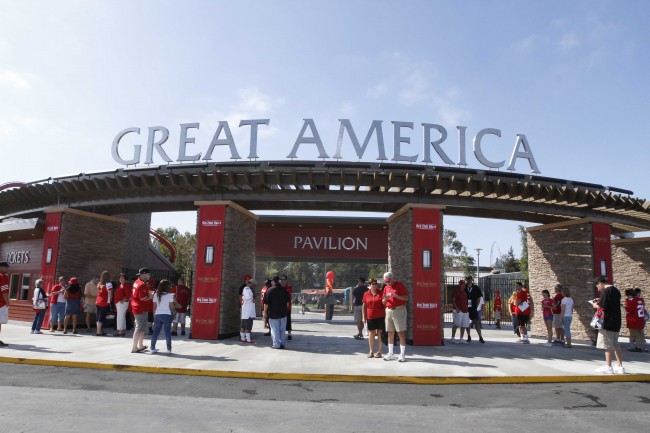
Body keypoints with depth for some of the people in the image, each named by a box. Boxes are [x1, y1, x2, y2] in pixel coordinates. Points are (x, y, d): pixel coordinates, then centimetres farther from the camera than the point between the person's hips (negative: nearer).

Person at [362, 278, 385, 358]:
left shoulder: (381, 293, 0)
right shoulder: (366, 294, 5)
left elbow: (385, 304, 2)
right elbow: (364, 306, 8)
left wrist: (385, 316, -10)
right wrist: (364, 317, 5)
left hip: (380, 316, -2)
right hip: (370, 317, 2)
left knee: (380, 333, 2)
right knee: (371, 333, 8)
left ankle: (379, 352, 10)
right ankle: (371, 351, 18)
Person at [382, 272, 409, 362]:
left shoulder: (400, 285, -4)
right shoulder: (386, 287, 14)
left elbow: (406, 298, -13)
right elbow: (383, 302, 17)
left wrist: (395, 295, -22)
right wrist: (385, 299, -6)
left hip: (399, 310, -6)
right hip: (389, 310, 6)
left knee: (401, 332, -4)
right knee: (390, 333, 9)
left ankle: (402, 354, 2)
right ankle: (390, 354, 16)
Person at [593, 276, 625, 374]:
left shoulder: (606, 291, -16)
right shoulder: (616, 290, 12)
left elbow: (602, 307, -20)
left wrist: (596, 305, -1)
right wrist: (600, 301, 14)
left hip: (608, 322, -8)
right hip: (616, 321, 8)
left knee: (607, 344, -1)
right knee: (615, 344, 14)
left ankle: (608, 367, 4)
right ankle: (620, 366, 16)